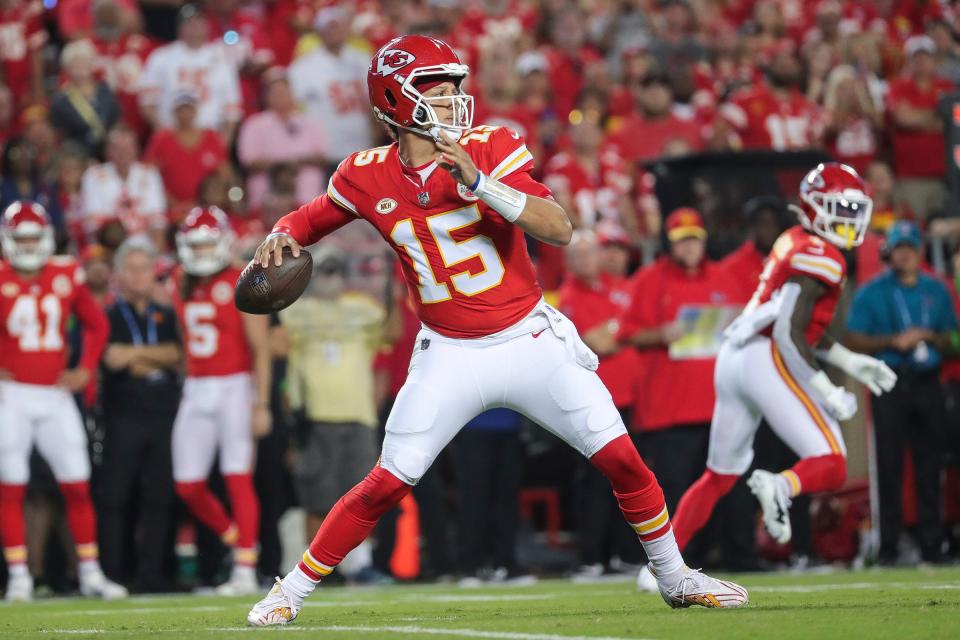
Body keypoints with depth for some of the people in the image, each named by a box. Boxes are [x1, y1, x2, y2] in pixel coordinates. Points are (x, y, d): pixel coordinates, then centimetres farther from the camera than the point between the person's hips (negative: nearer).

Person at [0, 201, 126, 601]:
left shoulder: (66, 277, 5)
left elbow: (96, 324, 18)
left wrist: (85, 369, 7)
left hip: (56, 395, 3)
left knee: (77, 487, 3)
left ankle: (90, 573, 11)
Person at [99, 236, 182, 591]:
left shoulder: (166, 316, 16)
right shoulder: (108, 317, 5)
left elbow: (177, 354, 0)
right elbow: (113, 360, -10)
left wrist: (137, 353, -11)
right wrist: (158, 360, -8)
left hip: (163, 415, 3)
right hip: (123, 416, -3)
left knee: (159, 498, 1)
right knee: (116, 497, -4)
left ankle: (152, 572, 5)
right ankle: (114, 573, -1)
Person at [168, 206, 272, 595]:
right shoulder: (181, 285, 11)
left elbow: (261, 349, -10)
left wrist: (261, 404, -15)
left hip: (234, 387, -6)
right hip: (196, 389, 6)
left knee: (238, 479, -7)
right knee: (188, 486, 4)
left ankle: (245, 570, -3)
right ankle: (238, 541, 24)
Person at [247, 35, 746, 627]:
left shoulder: (490, 150, -9)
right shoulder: (367, 177, -4)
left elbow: (560, 229, -20)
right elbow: (310, 218, 15)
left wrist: (479, 182, -30)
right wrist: (279, 240, -8)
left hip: (532, 341, 0)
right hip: (451, 356, 0)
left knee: (622, 460, -4)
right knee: (386, 484, -7)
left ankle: (675, 578, 16)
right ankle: (291, 591, 8)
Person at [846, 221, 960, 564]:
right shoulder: (872, 292, 5)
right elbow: (854, 341, 0)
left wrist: (930, 337, -5)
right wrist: (894, 342, -12)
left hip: (928, 384, 3)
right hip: (891, 385, -3)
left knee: (930, 468, 1)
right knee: (889, 467, -6)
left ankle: (931, 545, 5)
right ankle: (888, 546, -3)